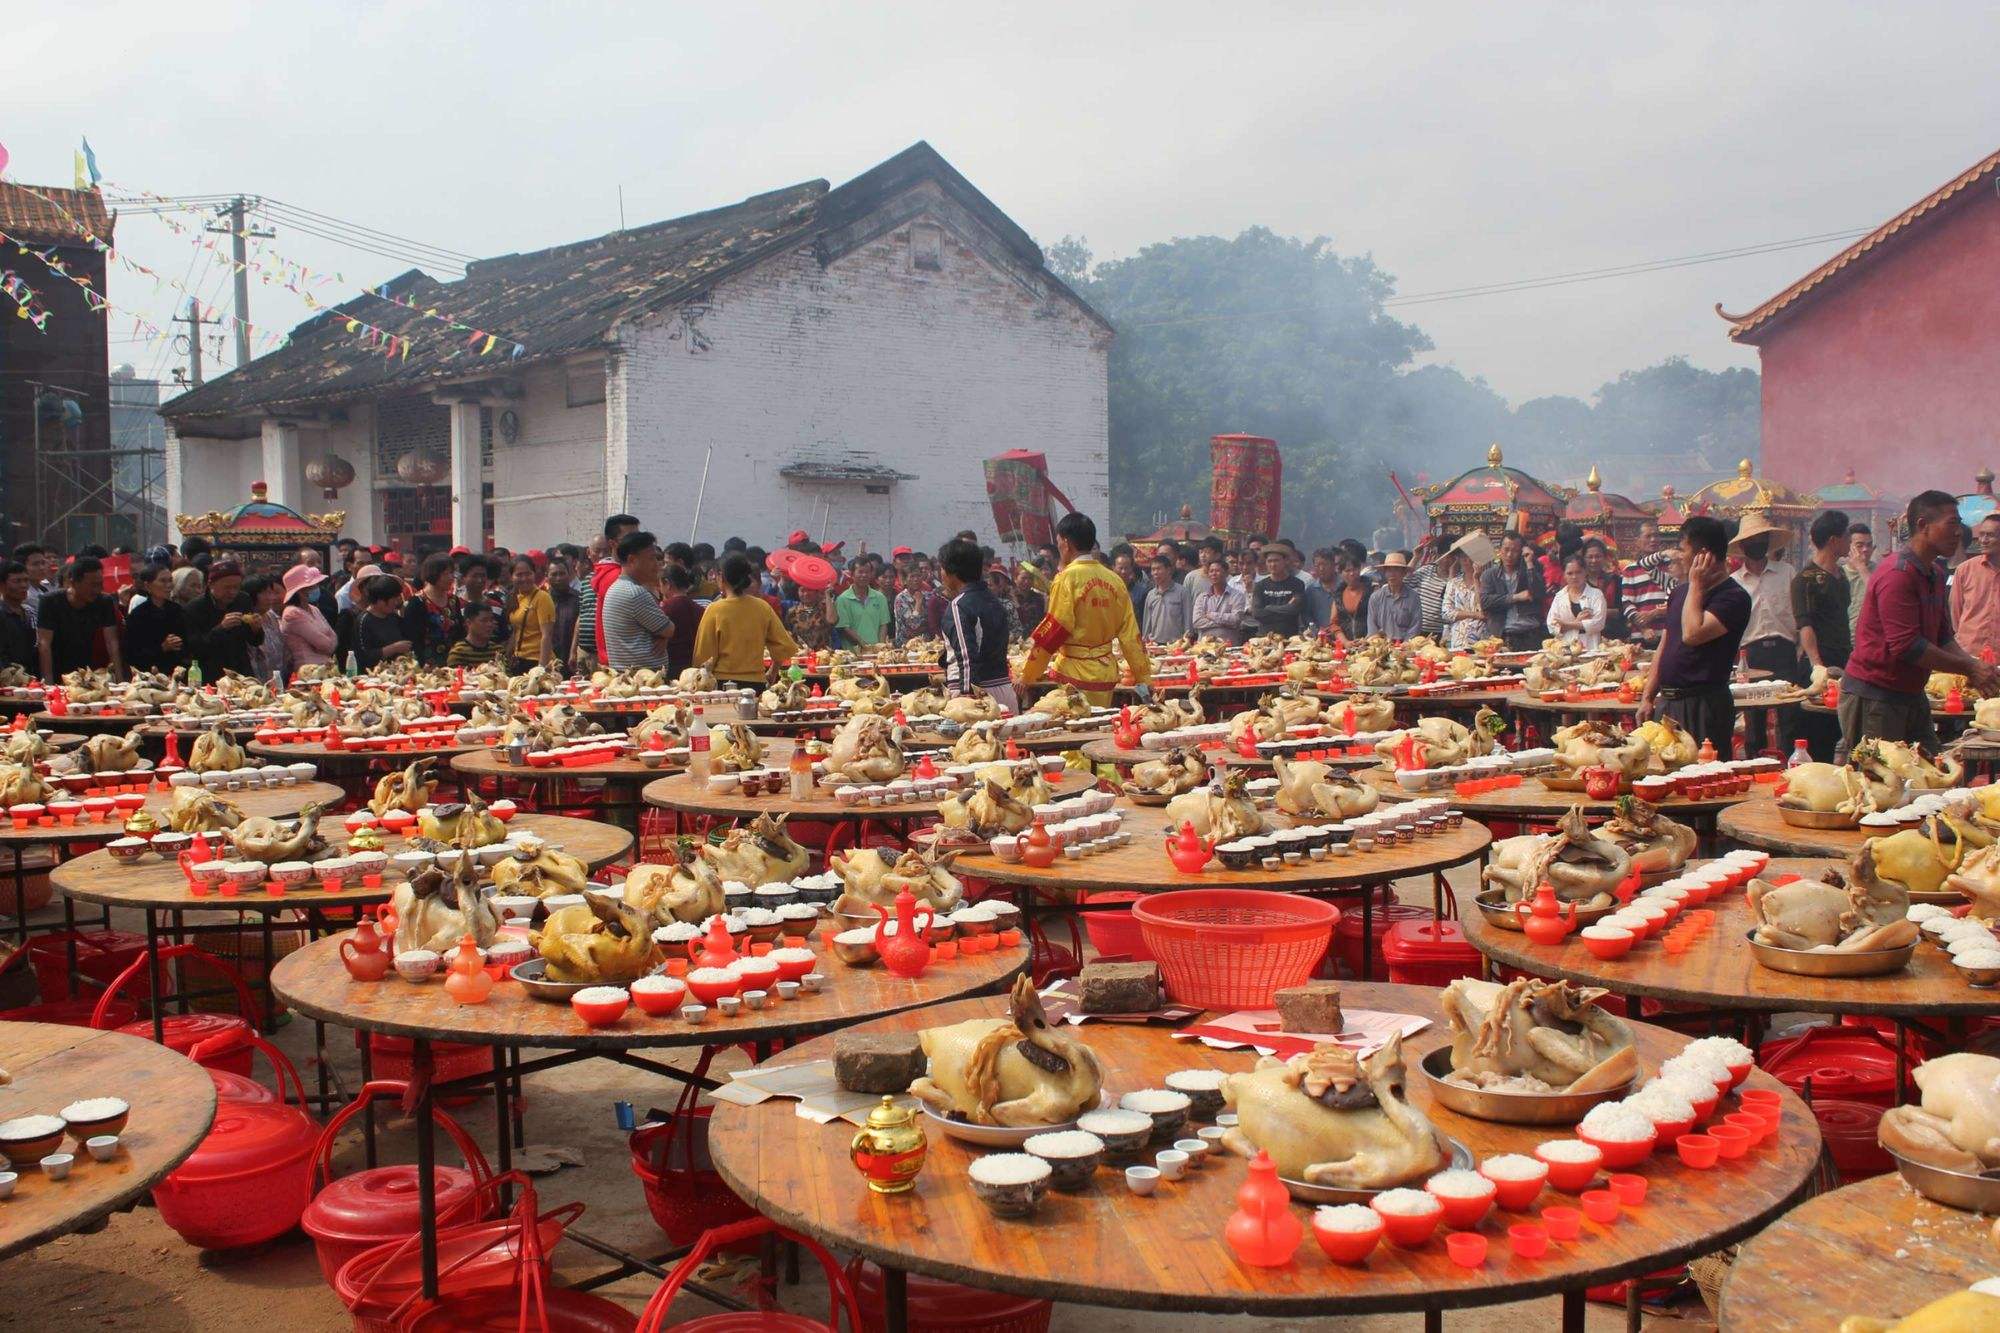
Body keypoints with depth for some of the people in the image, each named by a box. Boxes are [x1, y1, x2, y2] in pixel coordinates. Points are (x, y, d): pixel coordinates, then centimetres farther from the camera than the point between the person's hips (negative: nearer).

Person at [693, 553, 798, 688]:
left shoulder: (714, 610, -9)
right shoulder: (763, 607, 0)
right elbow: (784, 646, 4)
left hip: (722, 683, -3)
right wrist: (772, 673, 18)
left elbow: (703, 656, -6)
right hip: (756, 683, 3)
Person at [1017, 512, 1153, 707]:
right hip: (1106, 674, 6)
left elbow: (1052, 631, -12)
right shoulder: (1114, 579, 6)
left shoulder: (1067, 579, -11)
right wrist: (1144, 678, 11)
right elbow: (1130, 634, 7)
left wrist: (1027, 677, -5)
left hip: (1076, 675, -6)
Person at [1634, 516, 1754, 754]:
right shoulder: (1680, 592, 16)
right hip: (1666, 703, 7)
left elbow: (1692, 634, -24)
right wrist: (1647, 698, 13)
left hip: (1703, 706, -7)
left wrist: (1696, 586, -12)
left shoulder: (1733, 597, -9)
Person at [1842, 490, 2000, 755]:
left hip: (1912, 694, 10)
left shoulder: (1936, 574, 14)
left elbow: (1943, 637, 17)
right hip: (1873, 696, -10)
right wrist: (1968, 668, -16)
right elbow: (1907, 645, -23)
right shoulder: (1897, 574, -18)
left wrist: (1975, 665, -2)